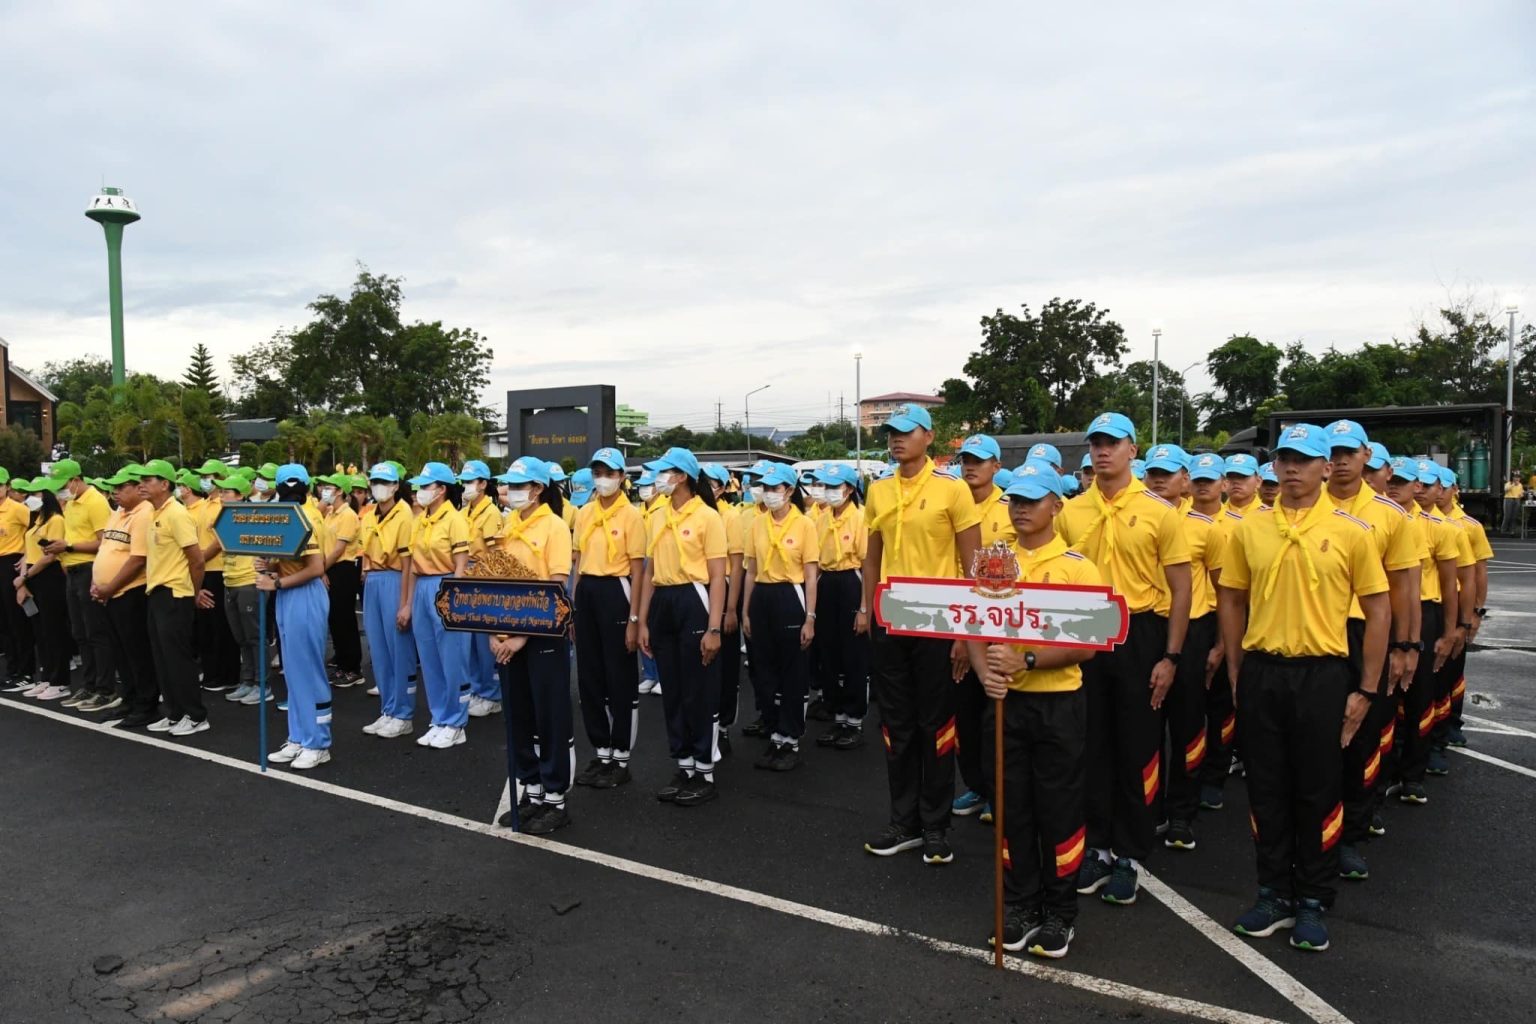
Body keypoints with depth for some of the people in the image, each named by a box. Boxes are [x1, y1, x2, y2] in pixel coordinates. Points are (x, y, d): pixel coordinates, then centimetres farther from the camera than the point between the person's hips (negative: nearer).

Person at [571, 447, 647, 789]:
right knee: (589, 676, 10)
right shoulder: (583, 514, 10)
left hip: (615, 593, -6)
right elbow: (579, 562, 15)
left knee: (620, 678, 2)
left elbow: (637, 571, -8)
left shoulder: (631, 515, -7)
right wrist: (572, 609, 11)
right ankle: (600, 751, 23)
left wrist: (633, 620, -12)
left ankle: (621, 759, 13)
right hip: (586, 593, 6)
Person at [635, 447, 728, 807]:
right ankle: (684, 767, 23)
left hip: (694, 602, -6)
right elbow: (650, 572, 13)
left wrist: (714, 629, -15)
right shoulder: (657, 517, 10)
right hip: (662, 604, 7)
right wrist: (643, 621, 10)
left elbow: (717, 577, -10)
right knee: (672, 692, 12)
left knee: (699, 693, 1)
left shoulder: (707, 516, -8)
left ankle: (705, 773, 13)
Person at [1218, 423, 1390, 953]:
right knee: (1267, 790, 10)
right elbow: (1232, 602, 10)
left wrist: (1366, 690, -3)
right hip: (1261, 672, 2)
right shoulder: (1248, 529, 3)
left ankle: (1313, 903, 22)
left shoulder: (1350, 531, -3)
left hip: (1322, 674, -2)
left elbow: (1378, 611, 0)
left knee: (1318, 792, 7)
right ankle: (1275, 894, 25)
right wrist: (1237, 673, 6)